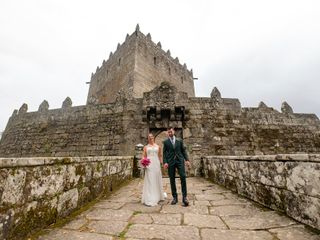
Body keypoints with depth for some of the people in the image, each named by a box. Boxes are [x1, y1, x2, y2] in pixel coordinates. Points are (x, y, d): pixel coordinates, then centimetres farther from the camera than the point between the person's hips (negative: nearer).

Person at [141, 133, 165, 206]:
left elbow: (160, 156, 11)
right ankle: (149, 200, 2)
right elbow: (144, 157, 6)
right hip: (149, 165, -1)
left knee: (157, 180, 11)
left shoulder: (158, 147, 10)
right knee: (149, 181, -3)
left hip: (156, 164, 2)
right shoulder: (146, 147, 8)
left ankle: (158, 197, 29)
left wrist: (161, 164, 5)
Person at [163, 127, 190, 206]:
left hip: (180, 161, 1)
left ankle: (184, 197, 2)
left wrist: (187, 160, -1)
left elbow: (183, 151, 9)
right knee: (172, 180, 5)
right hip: (170, 162, 0)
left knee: (183, 177, -10)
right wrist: (165, 162, -8)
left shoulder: (179, 140, 10)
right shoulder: (165, 142, 6)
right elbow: (164, 153, 3)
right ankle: (174, 197, 18)